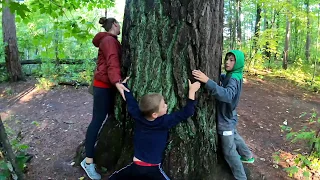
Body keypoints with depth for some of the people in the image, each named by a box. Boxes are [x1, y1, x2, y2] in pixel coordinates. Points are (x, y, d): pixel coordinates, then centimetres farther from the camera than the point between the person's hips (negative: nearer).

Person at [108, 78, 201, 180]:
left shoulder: (137, 116, -6)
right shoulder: (165, 122, -14)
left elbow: (130, 100, 10)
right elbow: (186, 112, -10)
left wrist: (124, 83, 25)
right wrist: (192, 91, -3)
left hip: (136, 167, 3)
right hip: (153, 170, -3)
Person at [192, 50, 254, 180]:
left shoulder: (234, 79, -29)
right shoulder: (230, 76, 1)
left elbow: (227, 95, -47)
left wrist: (207, 81, -58)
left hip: (226, 120, -10)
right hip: (228, 117, 10)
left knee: (229, 152, 6)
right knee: (234, 137, 33)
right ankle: (247, 156, 56)